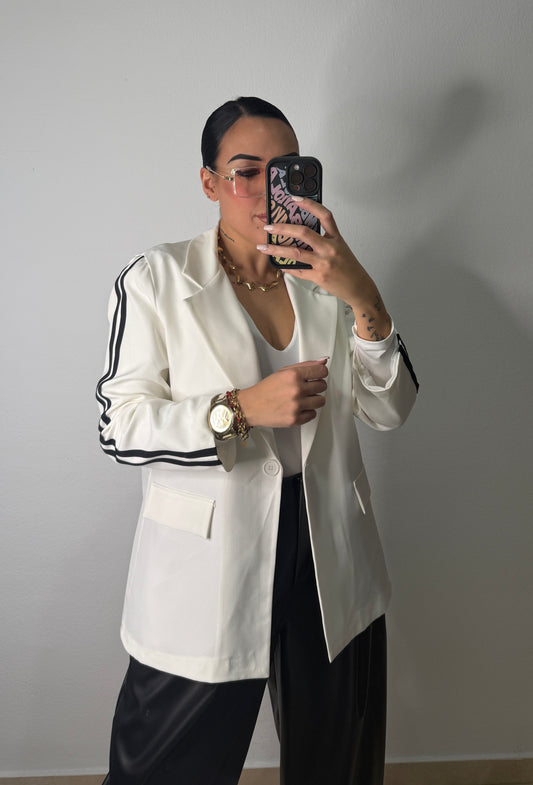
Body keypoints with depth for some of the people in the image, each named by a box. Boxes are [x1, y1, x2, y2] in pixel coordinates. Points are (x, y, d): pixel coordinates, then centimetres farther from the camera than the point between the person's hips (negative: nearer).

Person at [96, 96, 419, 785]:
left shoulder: (326, 278, 5)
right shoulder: (155, 280, -6)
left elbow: (389, 411, -3)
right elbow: (121, 426, -11)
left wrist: (364, 299, -18)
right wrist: (242, 409, -25)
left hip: (331, 563, 4)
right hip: (203, 572, -3)